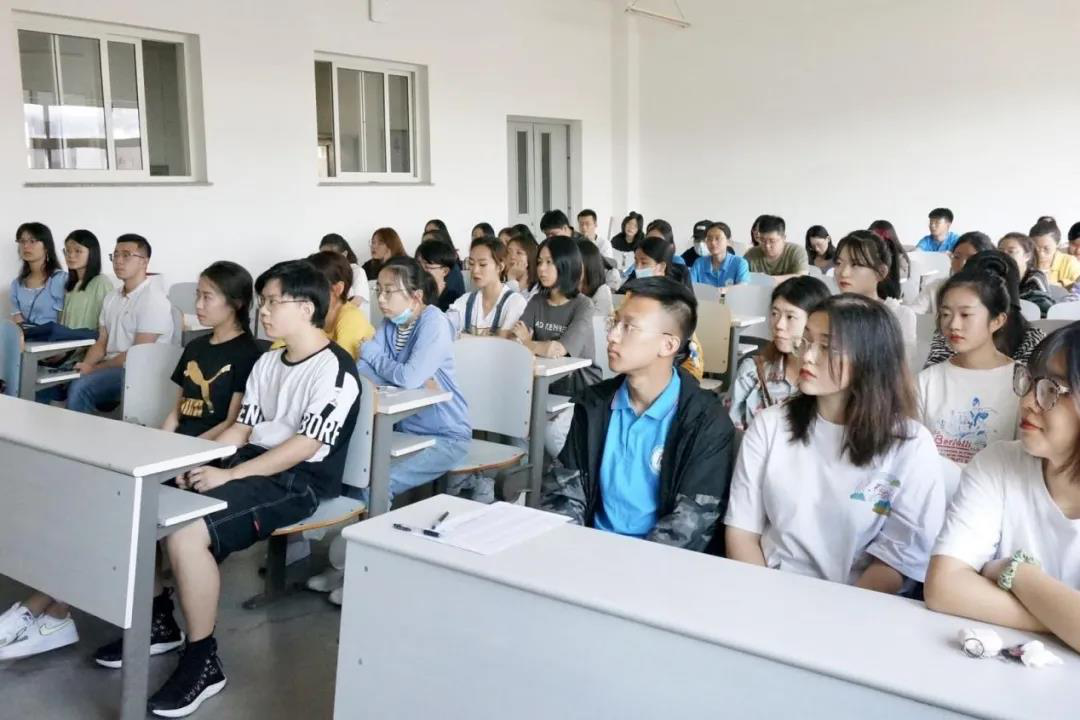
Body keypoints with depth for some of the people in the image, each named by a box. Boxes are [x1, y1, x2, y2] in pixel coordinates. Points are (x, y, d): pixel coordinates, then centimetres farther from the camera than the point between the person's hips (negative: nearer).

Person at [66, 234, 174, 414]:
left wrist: (95, 368, -14)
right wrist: (86, 365, -7)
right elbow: (101, 343, 13)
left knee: (79, 388, -27)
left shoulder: (153, 299, -12)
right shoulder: (111, 298, 15)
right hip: (111, 368, 8)